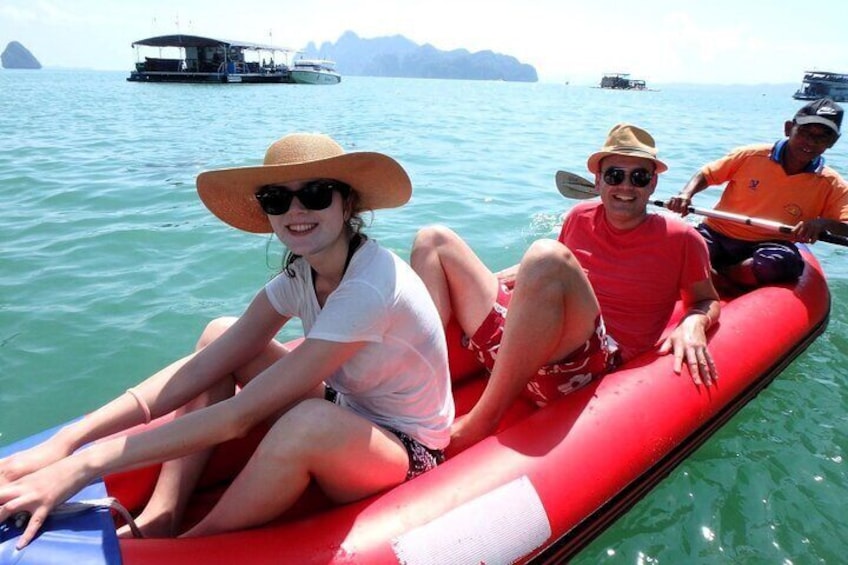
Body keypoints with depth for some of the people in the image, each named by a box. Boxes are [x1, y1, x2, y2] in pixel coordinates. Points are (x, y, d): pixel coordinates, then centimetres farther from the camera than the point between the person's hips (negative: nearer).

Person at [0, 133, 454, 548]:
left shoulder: (369, 287, -31)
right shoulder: (300, 274, -5)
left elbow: (240, 414, -31)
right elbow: (203, 367, -13)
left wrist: (86, 464, -28)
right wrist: (66, 441, -21)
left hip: (407, 455, -7)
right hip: (345, 412, 7)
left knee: (309, 421, -39)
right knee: (219, 335, -1)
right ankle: (159, 518, -6)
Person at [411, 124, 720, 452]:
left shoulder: (680, 240, 8)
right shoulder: (580, 217, 17)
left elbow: (708, 301, 19)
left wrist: (693, 324, -5)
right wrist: (483, 280, 14)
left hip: (594, 361, -5)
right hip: (511, 345, 6)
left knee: (547, 255, -34)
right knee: (435, 240, 4)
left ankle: (478, 426, -26)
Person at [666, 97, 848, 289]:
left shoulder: (831, 185, 1)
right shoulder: (751, 156, -2)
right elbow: (706, 174, 7)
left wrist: (822, 223, -28)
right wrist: (686, 194, -14)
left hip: (769, 245, 2)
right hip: (717, 233, -1)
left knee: (787, 262, -36)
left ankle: (715, 273, -16)